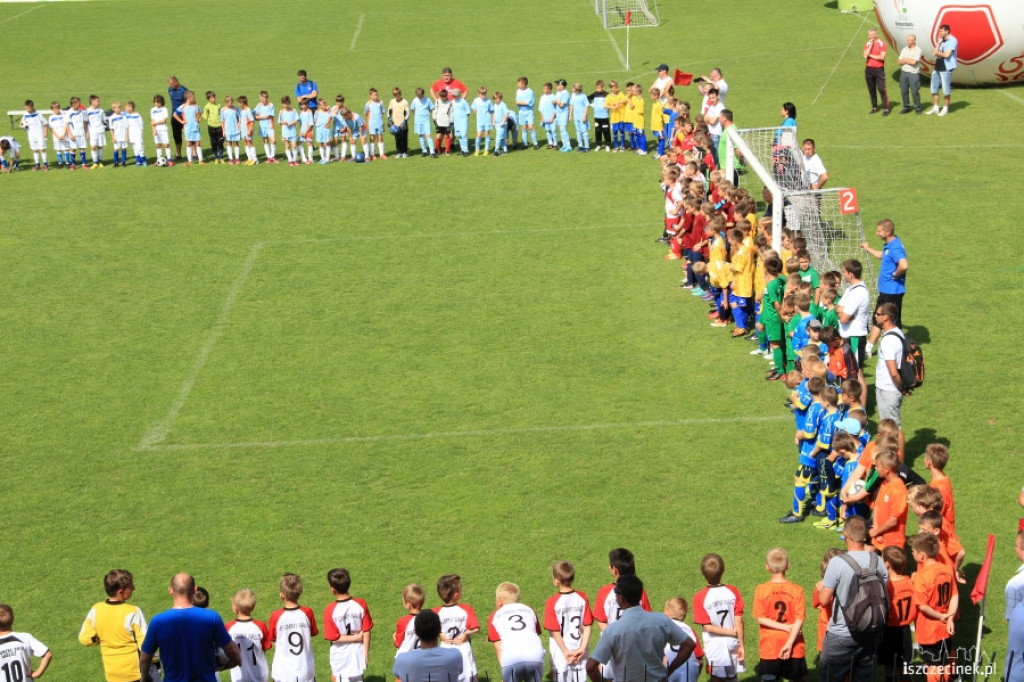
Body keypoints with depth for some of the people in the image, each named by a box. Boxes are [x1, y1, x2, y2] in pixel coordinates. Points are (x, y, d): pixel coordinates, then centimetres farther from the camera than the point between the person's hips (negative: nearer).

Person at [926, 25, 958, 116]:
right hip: (937, 68, 8)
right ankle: (935, 108, 21)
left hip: (946, 68, -8)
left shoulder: (952, 40, -9)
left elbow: (946, 54, -19)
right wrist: (939, 43, 0)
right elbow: (934, 53, 7)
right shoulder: (941, 41, 14)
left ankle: (945, 108, 9)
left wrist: (938, 52, -2)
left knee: (946, 90, -1)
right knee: (934, 88, 12)